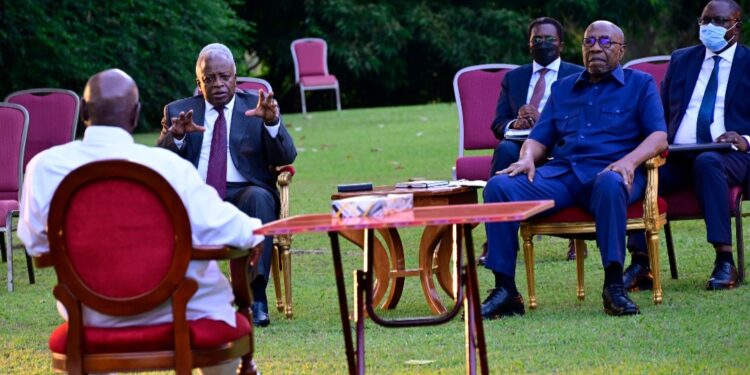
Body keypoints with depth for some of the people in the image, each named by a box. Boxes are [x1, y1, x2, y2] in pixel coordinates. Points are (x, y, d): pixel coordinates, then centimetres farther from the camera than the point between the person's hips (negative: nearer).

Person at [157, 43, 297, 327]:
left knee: (259, 197, -36)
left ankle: (256, 298, -40)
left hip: (244, 194, 0)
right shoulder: (178, 111, 17)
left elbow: (286, 158, 2)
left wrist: (272, 122, -17)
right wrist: (176, 136, -16)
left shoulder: (257, 106, 15)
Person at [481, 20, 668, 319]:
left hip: (609, 172, -4)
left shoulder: (640, 84, 16)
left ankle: (614, 285, -40)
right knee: (498, 187, -22)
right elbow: (539, 138, 23)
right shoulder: (563, 89, 28)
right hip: (561, 173, 4)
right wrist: (527, 158, -2)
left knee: (610, 184, -42)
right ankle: (505, 289, -25)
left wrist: (630, 160, -19)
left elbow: (659, 136, 2)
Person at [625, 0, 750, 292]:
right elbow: (663, 113, 23)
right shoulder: (681, 60, 22)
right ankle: (639, 265, -31)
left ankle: (724, 262, -39)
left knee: (707, 162, -39)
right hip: (677, 156, 4)